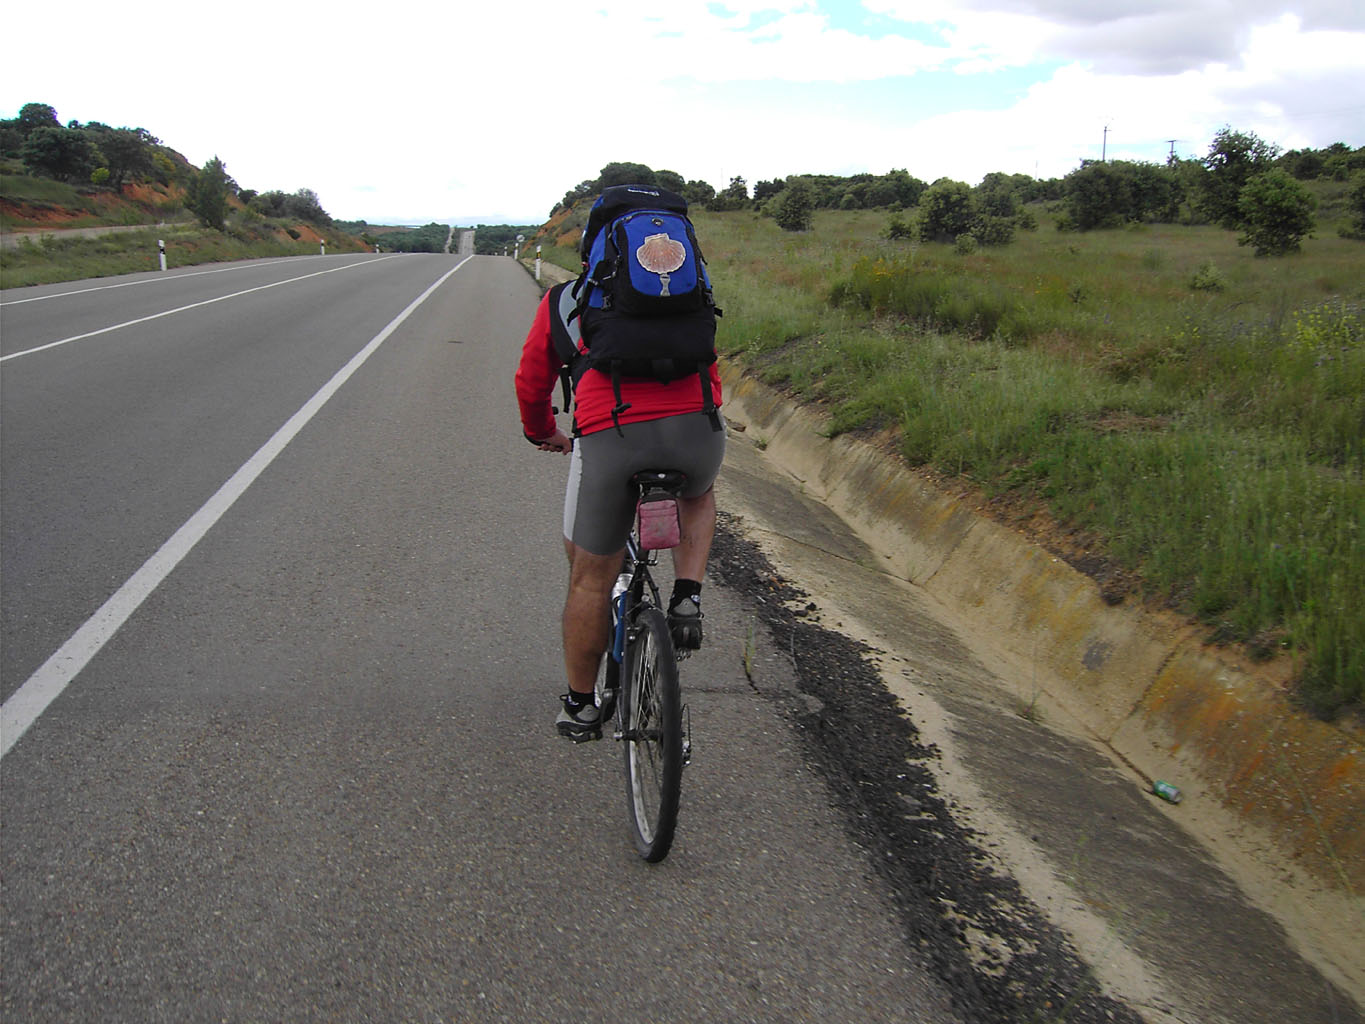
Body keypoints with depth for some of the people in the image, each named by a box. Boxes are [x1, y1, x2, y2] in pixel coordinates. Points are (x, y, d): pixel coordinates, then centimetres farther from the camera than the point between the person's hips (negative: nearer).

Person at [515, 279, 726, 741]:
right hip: (697, 431, 2)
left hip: (610, 439, -1)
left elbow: (531, 382, 31)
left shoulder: (562, 300, 24)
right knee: (697, 495, 38)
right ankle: (687, 598, 17)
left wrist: (543, 434, 50)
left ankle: (580, 707, 32)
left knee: (590, 578, 17)